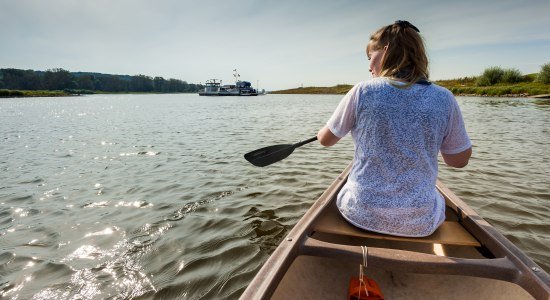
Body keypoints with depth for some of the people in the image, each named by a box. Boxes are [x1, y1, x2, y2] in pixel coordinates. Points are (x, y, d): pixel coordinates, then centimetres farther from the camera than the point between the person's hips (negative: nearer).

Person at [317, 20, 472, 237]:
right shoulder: (443, 99, -8)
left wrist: (321, 132, 25)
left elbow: (325, 140, 2)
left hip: (360, 214, -1)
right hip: (420, 224, 2)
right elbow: (459, 160, 3)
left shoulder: (362, 91, -12)